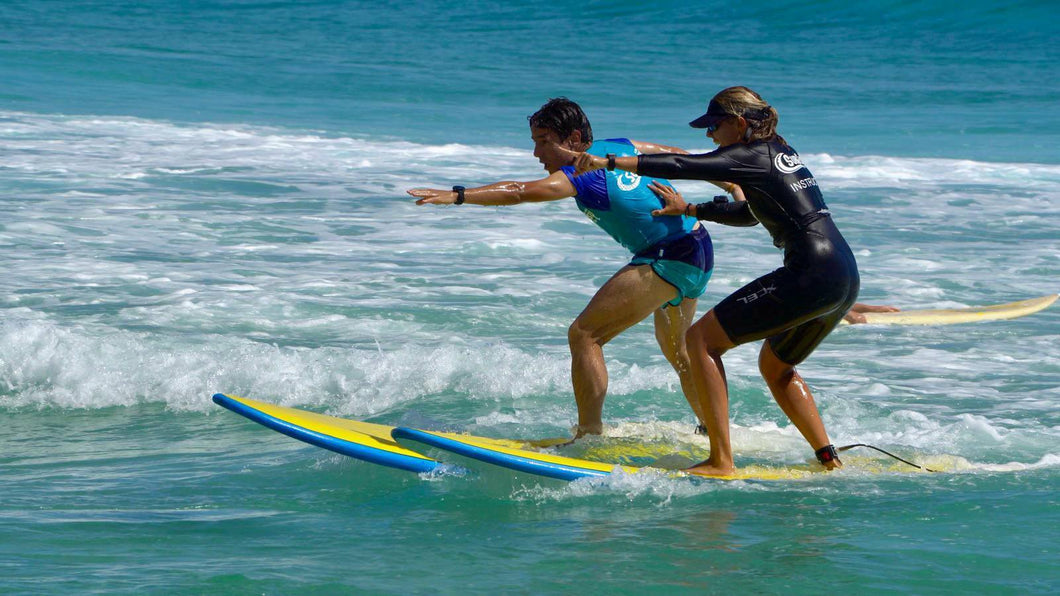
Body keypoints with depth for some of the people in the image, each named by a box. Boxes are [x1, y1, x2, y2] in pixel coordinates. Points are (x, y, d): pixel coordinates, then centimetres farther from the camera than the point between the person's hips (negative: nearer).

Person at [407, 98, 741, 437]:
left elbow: (521, 192, -28)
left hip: (665, 259, -10)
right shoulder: (620, 147, 11)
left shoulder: (581, 175, -15)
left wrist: (457, 196, -34)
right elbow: (677, 157, 22)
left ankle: (590, 437, -20)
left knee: (584, 334, -14)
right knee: (675, 350, 31)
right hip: (699, 251, 10)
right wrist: (731, 185, 33)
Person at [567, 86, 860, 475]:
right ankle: (828, 459, 21)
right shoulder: (781, 153, 21)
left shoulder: (753, 156, -6)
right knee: (775, 367, 29)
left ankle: (721, 461, -10)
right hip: (846, 278, 10)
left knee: (701, 339, -4)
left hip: (812, 277, -10)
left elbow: (684, 166, -15)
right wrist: (690, 210, 37)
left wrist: (609, 162, -16)